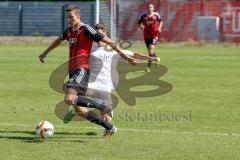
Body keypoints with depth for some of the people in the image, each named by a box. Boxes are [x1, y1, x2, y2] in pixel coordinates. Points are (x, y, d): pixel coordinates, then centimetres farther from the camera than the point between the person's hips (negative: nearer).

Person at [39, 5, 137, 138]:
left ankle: (102, 106, -18)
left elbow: (107, 41, -9)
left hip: (81, 69, -8)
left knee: (69, 99, -28)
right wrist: (45, 53, 52)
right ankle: (109, 127, 11)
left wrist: (124, 56, -13)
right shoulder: (69, 31, 16)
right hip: (72, 70, 8)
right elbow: (59, 40, 39)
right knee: (78, 110, 3)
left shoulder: (86, 30, -8)